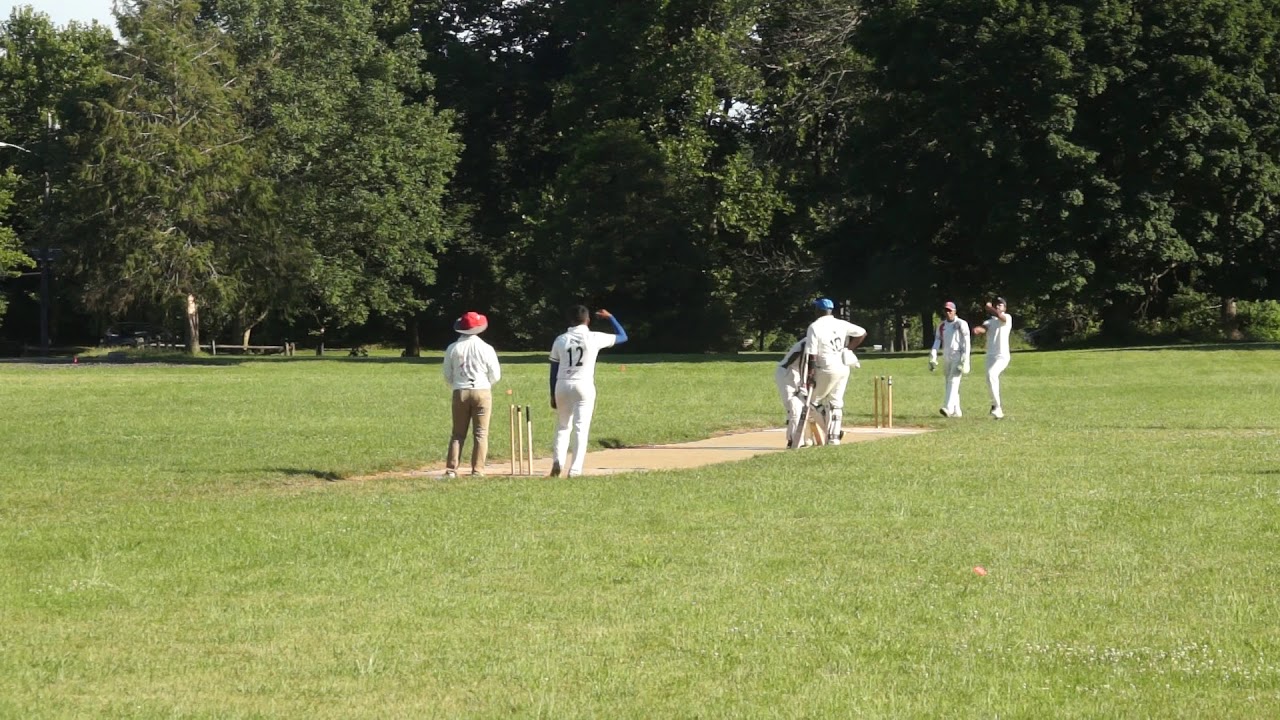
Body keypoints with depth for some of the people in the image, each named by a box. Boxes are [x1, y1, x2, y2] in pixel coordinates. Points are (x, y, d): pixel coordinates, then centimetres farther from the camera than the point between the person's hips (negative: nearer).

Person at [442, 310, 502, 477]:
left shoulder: (452, 348, 1)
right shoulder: (485, 348, -5)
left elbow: (447, 376, 5)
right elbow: (495, 376, 0)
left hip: (460, 393, 2)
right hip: (482, 391, -2)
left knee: (458, 433, 8)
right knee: (481, 434, 3)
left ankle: (451, 469, 1)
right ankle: (477, 470, -2)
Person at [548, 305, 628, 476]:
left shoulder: (560, 340, 5)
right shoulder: (594, 338, -1)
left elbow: (553, 370, 7)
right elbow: (623, 337, 12)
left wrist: (553, 395, 14)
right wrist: (610, 317, 24)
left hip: (562, 386, 2)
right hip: (584, 386, -2)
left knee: (562, 426, 16)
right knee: (581, 428, -1)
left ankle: (557, 461, -3)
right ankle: (575, 469, -10)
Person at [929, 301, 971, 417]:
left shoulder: (961, 324, -5)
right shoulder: (941, 326, 12)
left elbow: (966, 342, -11)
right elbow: (937, 341, 6)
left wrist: (965, 360, -19)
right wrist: (933, 358, -8)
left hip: (958, 356, -7)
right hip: (946, 358, 7)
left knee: (953, 381, -18)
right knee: (947, 383, 7)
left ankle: (948, 408, -31)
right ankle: (956, 411, 13)